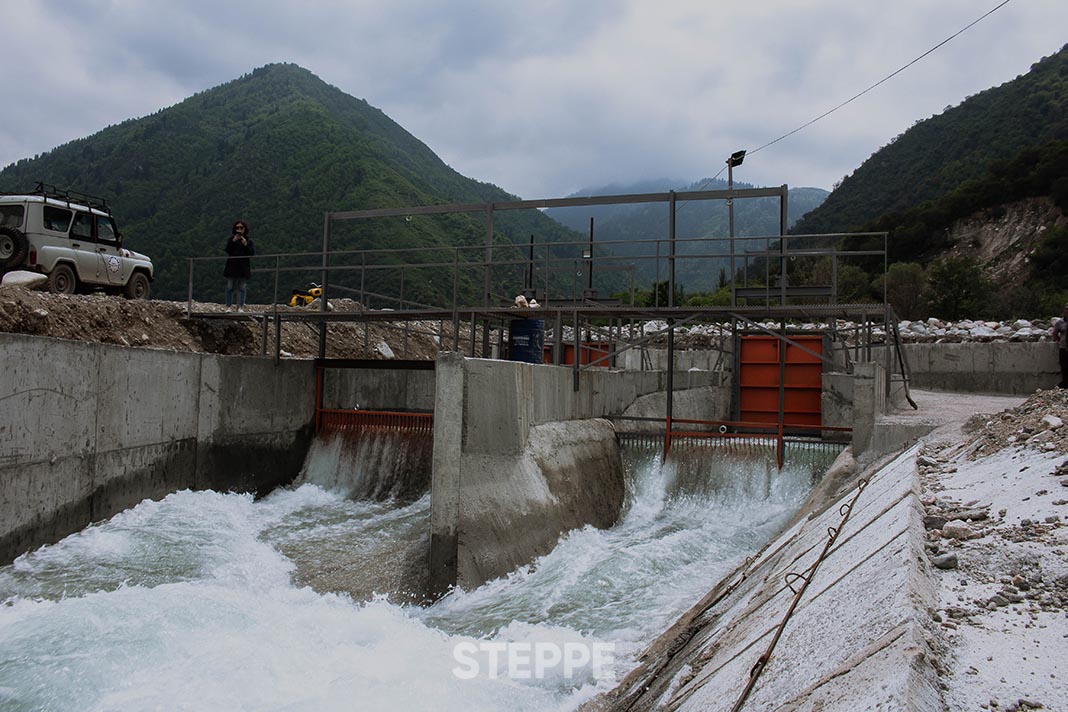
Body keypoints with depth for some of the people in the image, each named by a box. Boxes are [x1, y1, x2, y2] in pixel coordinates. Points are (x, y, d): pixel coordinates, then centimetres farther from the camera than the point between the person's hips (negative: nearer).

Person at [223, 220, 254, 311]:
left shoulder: (248, 240, 6)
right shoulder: (231, 239, 7)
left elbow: (252, 253, -3)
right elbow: (227, 251, -5)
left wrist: (246, 245, -15)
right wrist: (233, 241, -15)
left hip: (244, 267, 0)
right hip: (232, 266, 0)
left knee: (242, 288, 0)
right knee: (230, 287, 2)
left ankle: (240, 307, 4)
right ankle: (229, 306, 7)